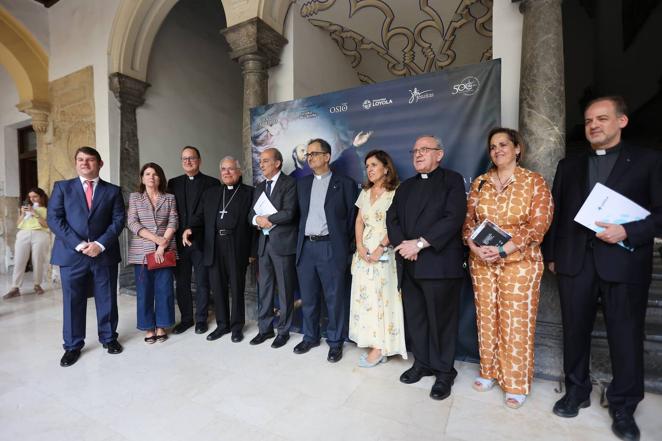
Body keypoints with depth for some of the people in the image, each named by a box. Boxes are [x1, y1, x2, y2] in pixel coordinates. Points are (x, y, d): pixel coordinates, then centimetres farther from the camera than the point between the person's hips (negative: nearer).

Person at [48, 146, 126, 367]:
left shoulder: (113, 190, 7)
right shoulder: (62, 187, 8)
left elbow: (118, 220, 0)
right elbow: (54, 219, -2)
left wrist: (101, 244, -13)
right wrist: (78, 243, -13)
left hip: (104, 253, 0)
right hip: (72, 254, 0)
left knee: (107, 299, 9)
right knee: (72, 301, 7)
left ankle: (109, 338, 26)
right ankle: (72, 345, 23)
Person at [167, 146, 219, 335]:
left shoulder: (212, 183, 0)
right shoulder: (173, 183, 11)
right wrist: (172, 238, 1)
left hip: (202, 241, -3)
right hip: (179, 241, 3)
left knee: (202, 282, 7)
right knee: (181, 283, 11)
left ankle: (201, 319, 21)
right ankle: (186, 318, 26)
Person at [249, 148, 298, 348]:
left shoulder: (289, 183, -6)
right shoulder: (259, 187, 16)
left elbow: (288, 213, -18)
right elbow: (252, 214, 11)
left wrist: (267, 219, -9)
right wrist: (258, 219, -11)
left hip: (283, 243, -6)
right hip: (264, 243, 6)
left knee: (285, 290, 5)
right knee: (264, 289, 13)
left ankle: (283, 331, 20)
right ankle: (265, 328, 28)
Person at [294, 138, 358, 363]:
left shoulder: (345, 184, 0)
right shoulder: (302, 183, 14)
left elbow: (352, 218, -1)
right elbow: (300, 214, 14)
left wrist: (348, 249, -4)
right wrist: (300, 241, 7)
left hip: (332, 248, -4)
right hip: (306, 247, 5)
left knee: (335, 299, 5)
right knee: (308, 297, 14)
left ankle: (335, 342, 23)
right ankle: (310, 337, 33)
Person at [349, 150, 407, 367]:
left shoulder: (395, 193, -5)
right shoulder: (365, 192, 14)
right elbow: (359, 221, 11)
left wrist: (380, 247, -19)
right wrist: (359, 246, -3)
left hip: (384, 252, -6)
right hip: (364, 251, 6)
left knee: (380, 296, -2)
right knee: (364, 296, 8)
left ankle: (379, 348, 10)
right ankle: (373, 344, 20)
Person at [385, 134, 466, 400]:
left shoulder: (452, 180, 1)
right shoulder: (405, 186, 19)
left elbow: (453, 218, -13)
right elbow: (392, 217, 10)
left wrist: (419, 243, -17)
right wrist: (402, 244, -8)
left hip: (439, 264, -5)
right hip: (409, 264, 5)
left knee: (441, 320, 4)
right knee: (415, 317, 13)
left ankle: (444, 371, 23)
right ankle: (422, 363, 31)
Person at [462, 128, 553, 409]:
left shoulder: (534, 182, -2)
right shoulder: (480, 182, 8)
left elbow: (539, 224, -9)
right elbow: (468, 219, 7)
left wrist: (503, 250, -17)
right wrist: (474, 246, -10)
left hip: (519, 262, -3)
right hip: (481, 262, 3)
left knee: (516, 323, 4)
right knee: (487, 318, 12)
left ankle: (517, 384, 22)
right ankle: (489, 371, 30)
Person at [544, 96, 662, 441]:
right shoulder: (569, 165, 11)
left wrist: (627, 232, -18)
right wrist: (551, 254, 7)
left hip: (624, 263, -2)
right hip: (574, 261, 3)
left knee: (626, 336, 8)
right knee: (575, 330, 12)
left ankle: (623, 407, 27)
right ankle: (576, 391, 30)